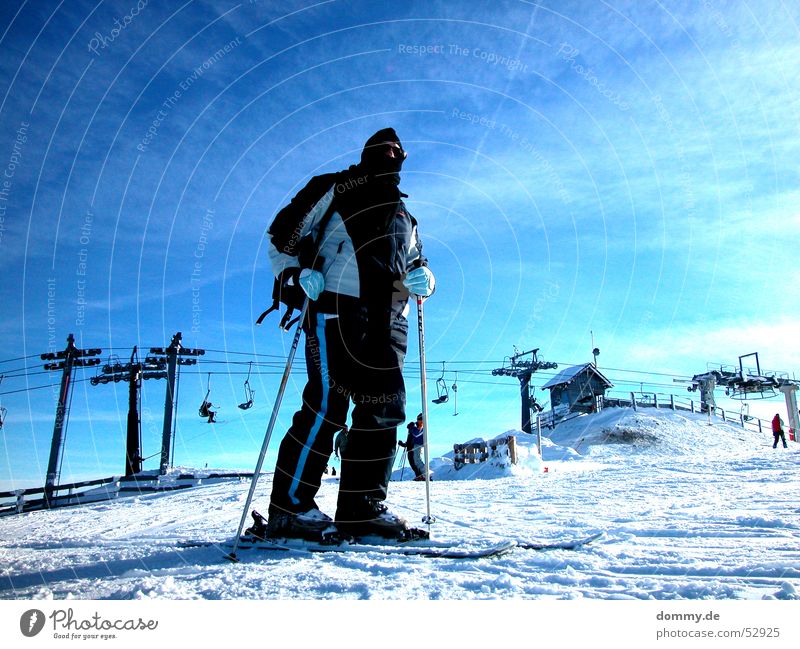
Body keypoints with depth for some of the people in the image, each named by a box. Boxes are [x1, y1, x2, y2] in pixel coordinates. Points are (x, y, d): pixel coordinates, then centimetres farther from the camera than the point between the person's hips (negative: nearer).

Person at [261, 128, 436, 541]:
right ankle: (289, 507, -8)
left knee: (385, 407, -1)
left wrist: (422, 278, 5)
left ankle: (361, 508, 6)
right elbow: (283, 232, 10)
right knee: (328, 403, -15)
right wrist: (292, 275, -7)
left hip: (387, 321, 6)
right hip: (337, 305, -6)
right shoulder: (336, 188, 16)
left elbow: (417, 264, 30)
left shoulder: (403, 216, 33)